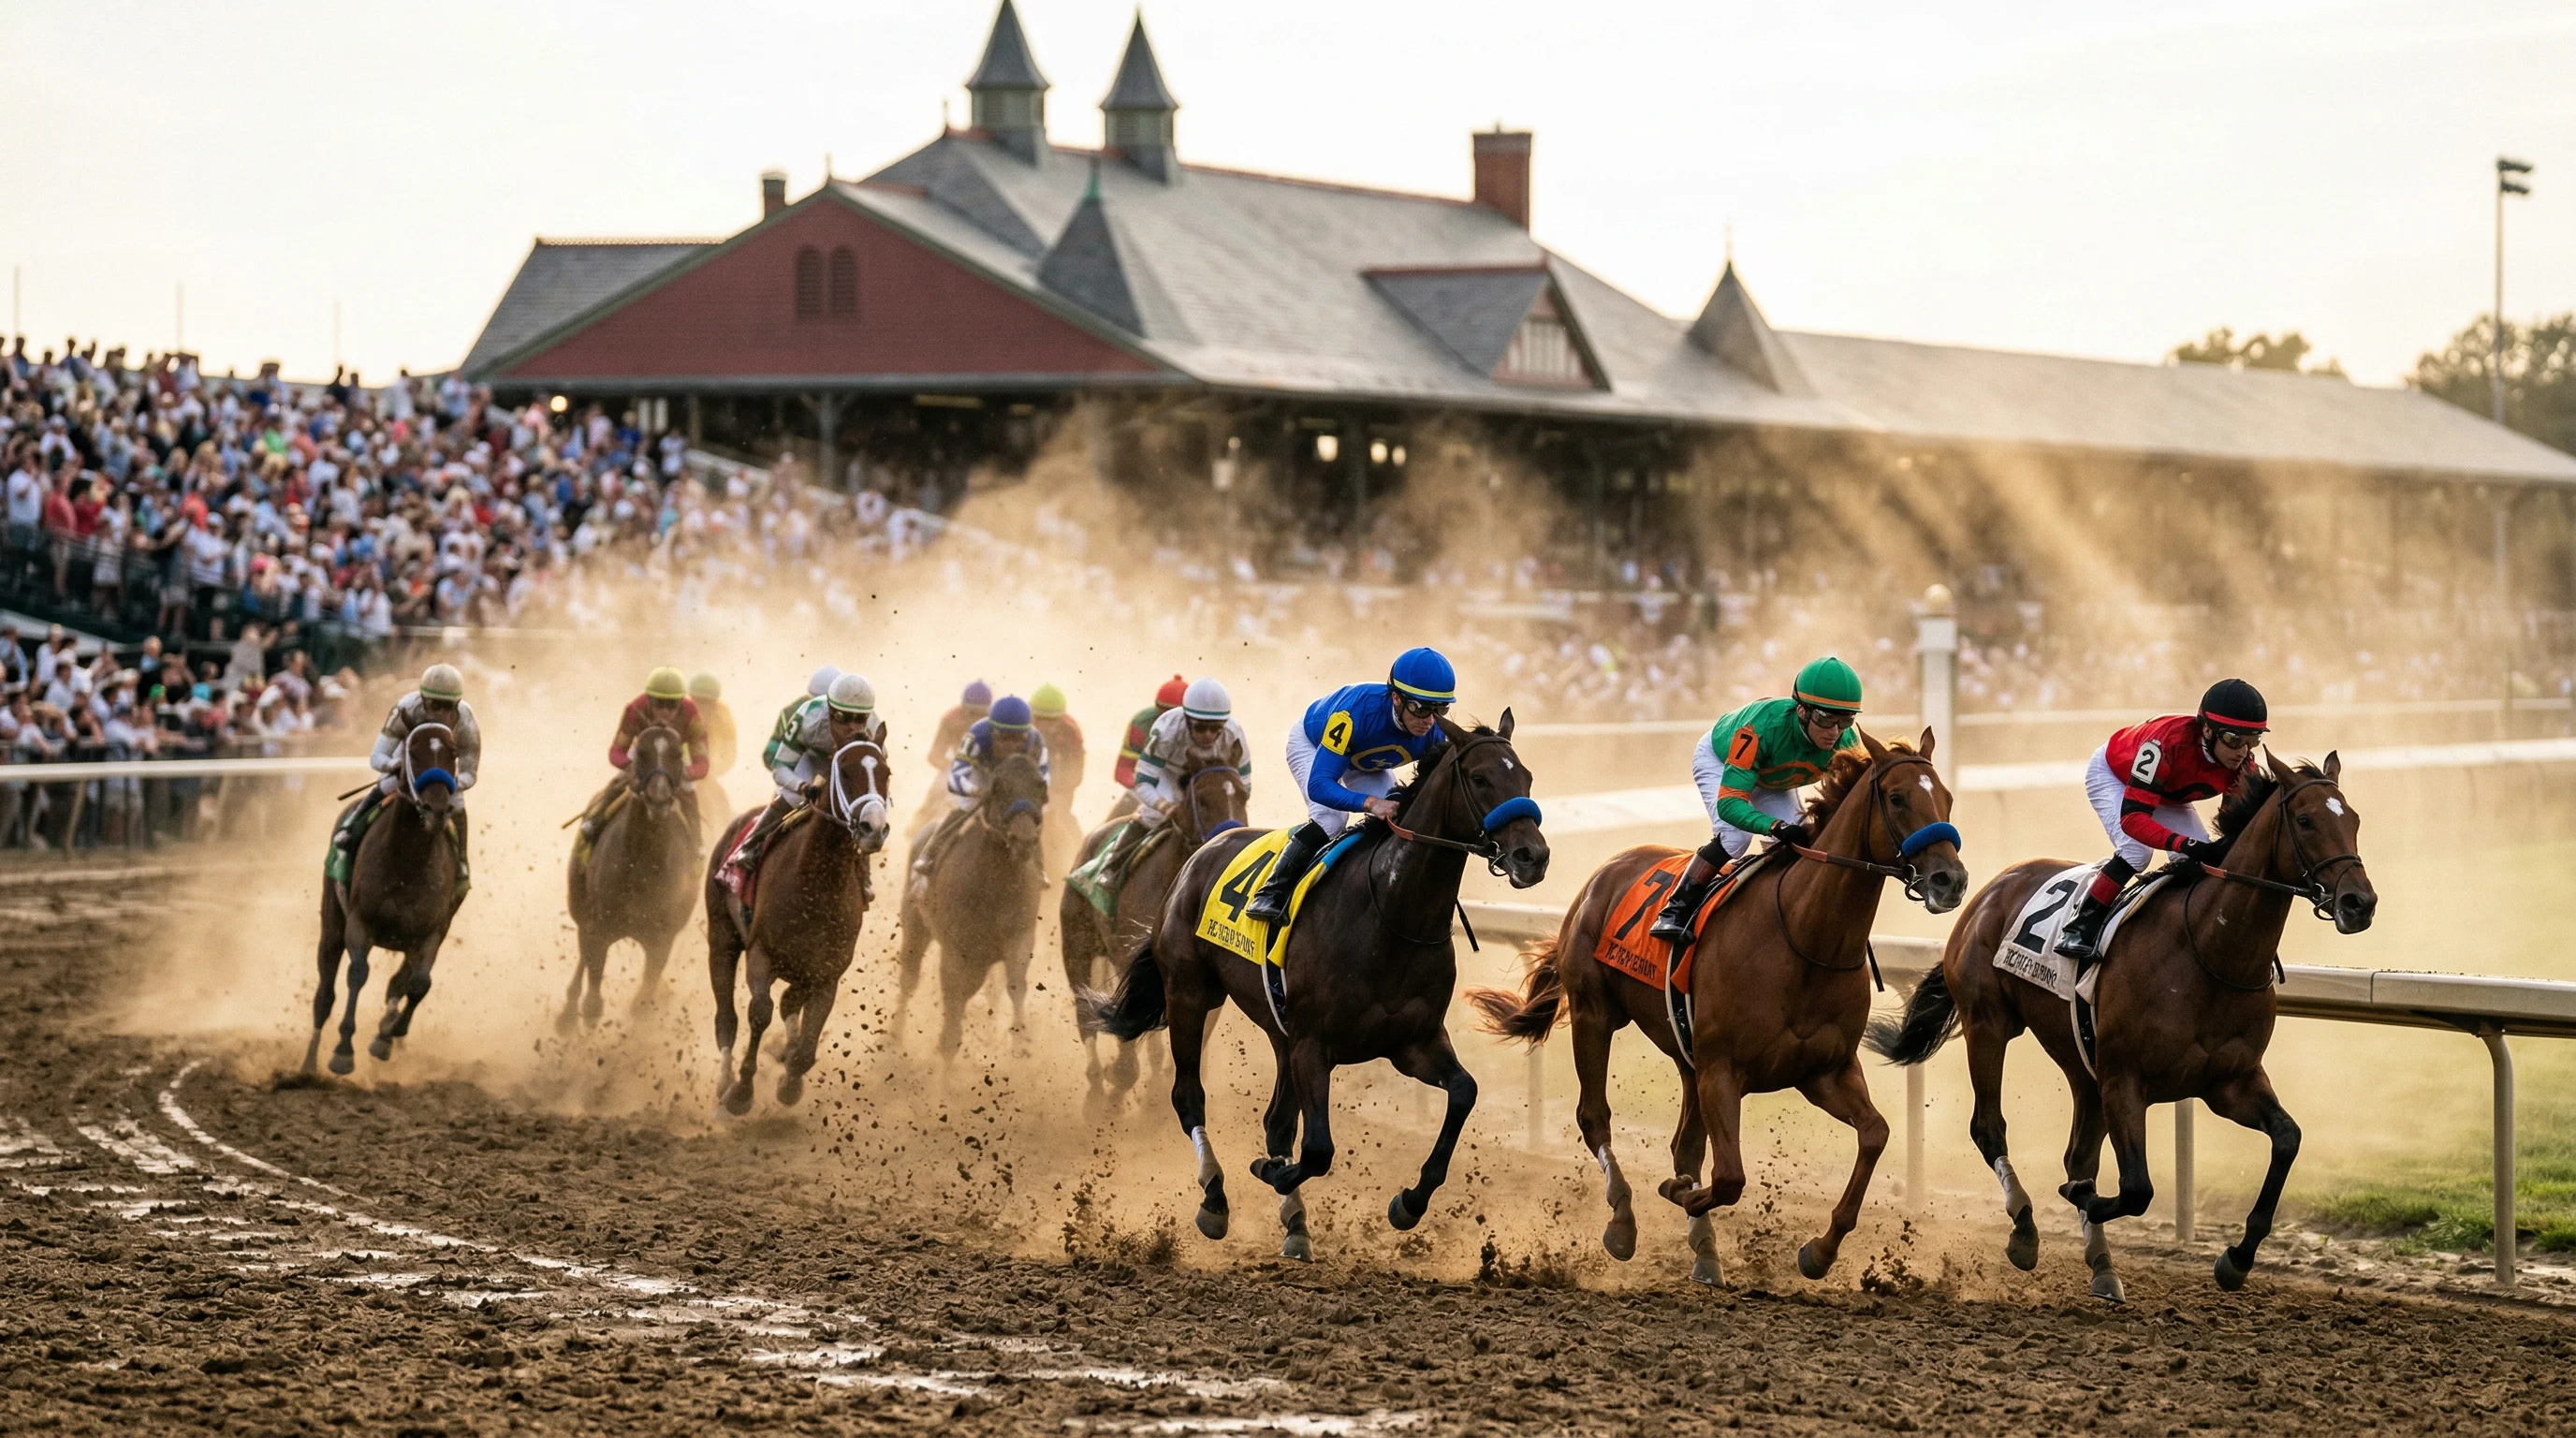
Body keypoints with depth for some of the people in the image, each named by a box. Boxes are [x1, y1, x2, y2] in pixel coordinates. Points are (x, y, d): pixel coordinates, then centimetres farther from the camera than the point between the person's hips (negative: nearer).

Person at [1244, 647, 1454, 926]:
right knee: (1330, 818, -26)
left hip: (1369, 763, 5)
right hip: (1312, 743, -5)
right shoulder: (1356, 712, -47)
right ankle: (1271, 894, -17)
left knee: (1390, 822, -15)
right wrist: (1370, 803, -66)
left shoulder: (1434, 733, -32)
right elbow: (1319, 785, -49)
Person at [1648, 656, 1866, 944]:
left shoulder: (1846, 743, -33)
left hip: (1773, 780, 5)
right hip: (1718, 759, -5)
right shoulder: (1764, 726, -47)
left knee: (1797, 843, -12)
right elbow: (1728, 802, -49)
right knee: (1735, 835, -26)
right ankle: (1675, 910, -14)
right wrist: (1777, 827, -66)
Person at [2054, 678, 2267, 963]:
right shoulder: (2168, 744, -46)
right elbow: (2131, 817, -49)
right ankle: (2079, 928, -17)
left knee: (2200, 860, -12)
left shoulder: (2242, 765, -28)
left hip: (2168, 795, 6)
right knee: (2135, 850, -27)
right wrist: (2187, 844, -62)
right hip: (2112, 774, -6)